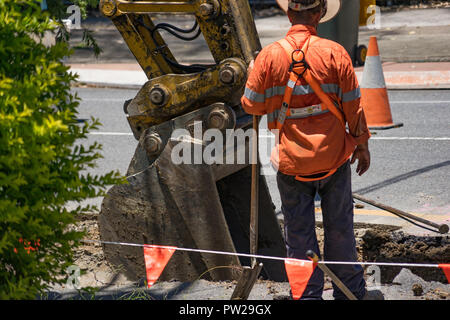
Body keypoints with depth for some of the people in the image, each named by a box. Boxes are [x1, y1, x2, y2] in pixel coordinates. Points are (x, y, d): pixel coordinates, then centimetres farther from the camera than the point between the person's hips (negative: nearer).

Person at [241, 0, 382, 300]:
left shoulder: (269, 56, -7)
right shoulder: (334, 52, -8)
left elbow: (251, 105, 1)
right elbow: (352, 104, -3)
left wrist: (253, 74, 19)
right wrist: (362, 143, 10)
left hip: (291, 159, 0)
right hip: (334, 155, 1)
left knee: (299, 231, 9)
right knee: (339, 225, 13)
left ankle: (308, 294, 15)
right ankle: (350, 290, 24)